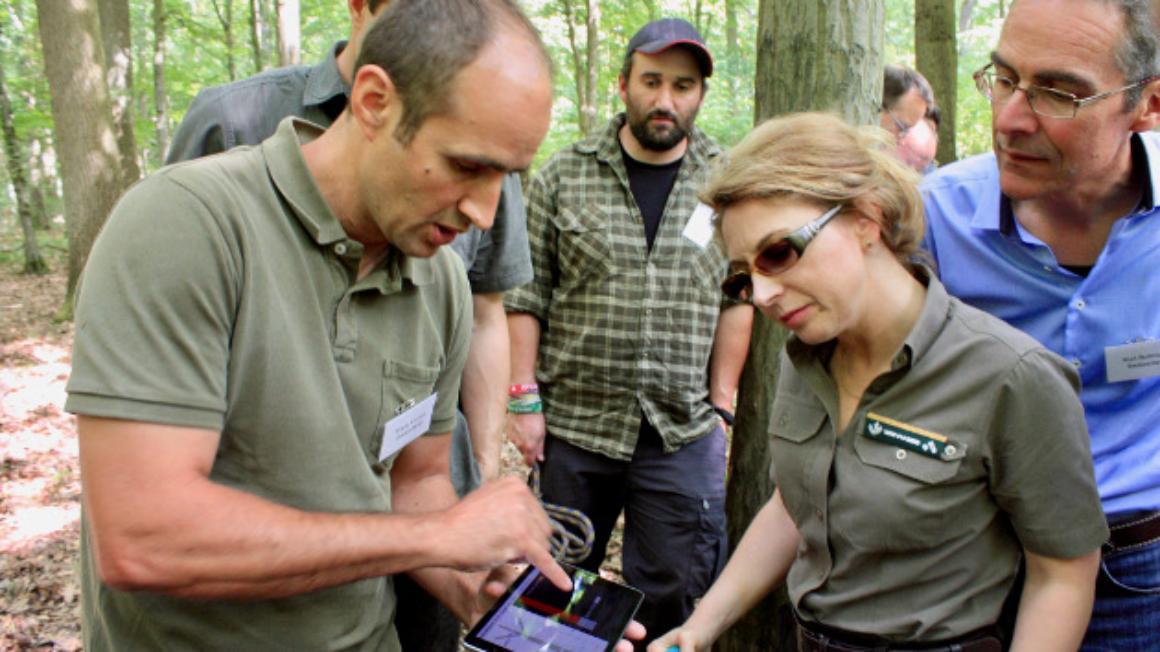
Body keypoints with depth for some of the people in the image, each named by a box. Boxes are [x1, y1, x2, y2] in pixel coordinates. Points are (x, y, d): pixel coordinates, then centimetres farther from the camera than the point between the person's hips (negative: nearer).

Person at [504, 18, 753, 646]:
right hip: (572, 422, 0)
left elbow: (738, 300, 5)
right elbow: (524, 295, 1)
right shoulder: (564, 176, 1)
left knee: (676, 595, 8)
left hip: (683, 431, 0)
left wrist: (720, 405, 2)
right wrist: (524, 398, -3)